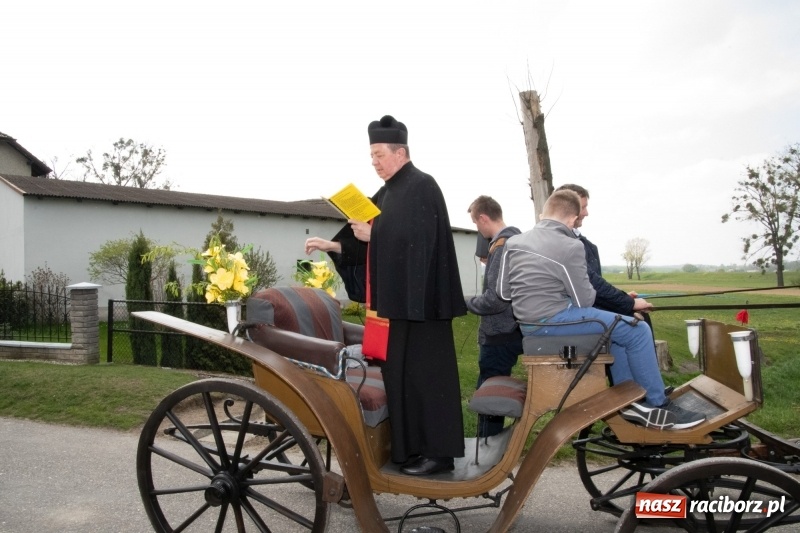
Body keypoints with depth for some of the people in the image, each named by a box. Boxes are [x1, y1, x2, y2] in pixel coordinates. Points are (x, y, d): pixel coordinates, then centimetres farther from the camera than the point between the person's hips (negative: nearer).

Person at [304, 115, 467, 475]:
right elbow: (365, 239, 16)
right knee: (400, 373, 11)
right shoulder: (388, 193, 16)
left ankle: (439, 452, 4)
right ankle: (410, 448, 20)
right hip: (397, 299, 9)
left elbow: (418, 240, -22)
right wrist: (332, 245, 4)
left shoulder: (422, 186, -10)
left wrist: (373, 234, -15)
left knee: (424, 373, -5)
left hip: (418, 300, -9)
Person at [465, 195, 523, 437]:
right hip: (509, 330, 10)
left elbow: (495, 299, -25)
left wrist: (466, 302, -9)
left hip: (499, 335, -10)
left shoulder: (501, 245, -18)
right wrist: (475, 299, 13)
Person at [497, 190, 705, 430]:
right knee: (638, 331, 2)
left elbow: (503, 292, 9)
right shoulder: (570, 246, -14)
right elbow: (585, 300, -10)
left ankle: (630, 401, 22)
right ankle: (658, 406, 13)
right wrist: (590, 291, 13)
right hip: (553, 320, -8)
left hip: (527, 323, 8)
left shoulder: (513, 242, 7)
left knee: (615, 326, 25)